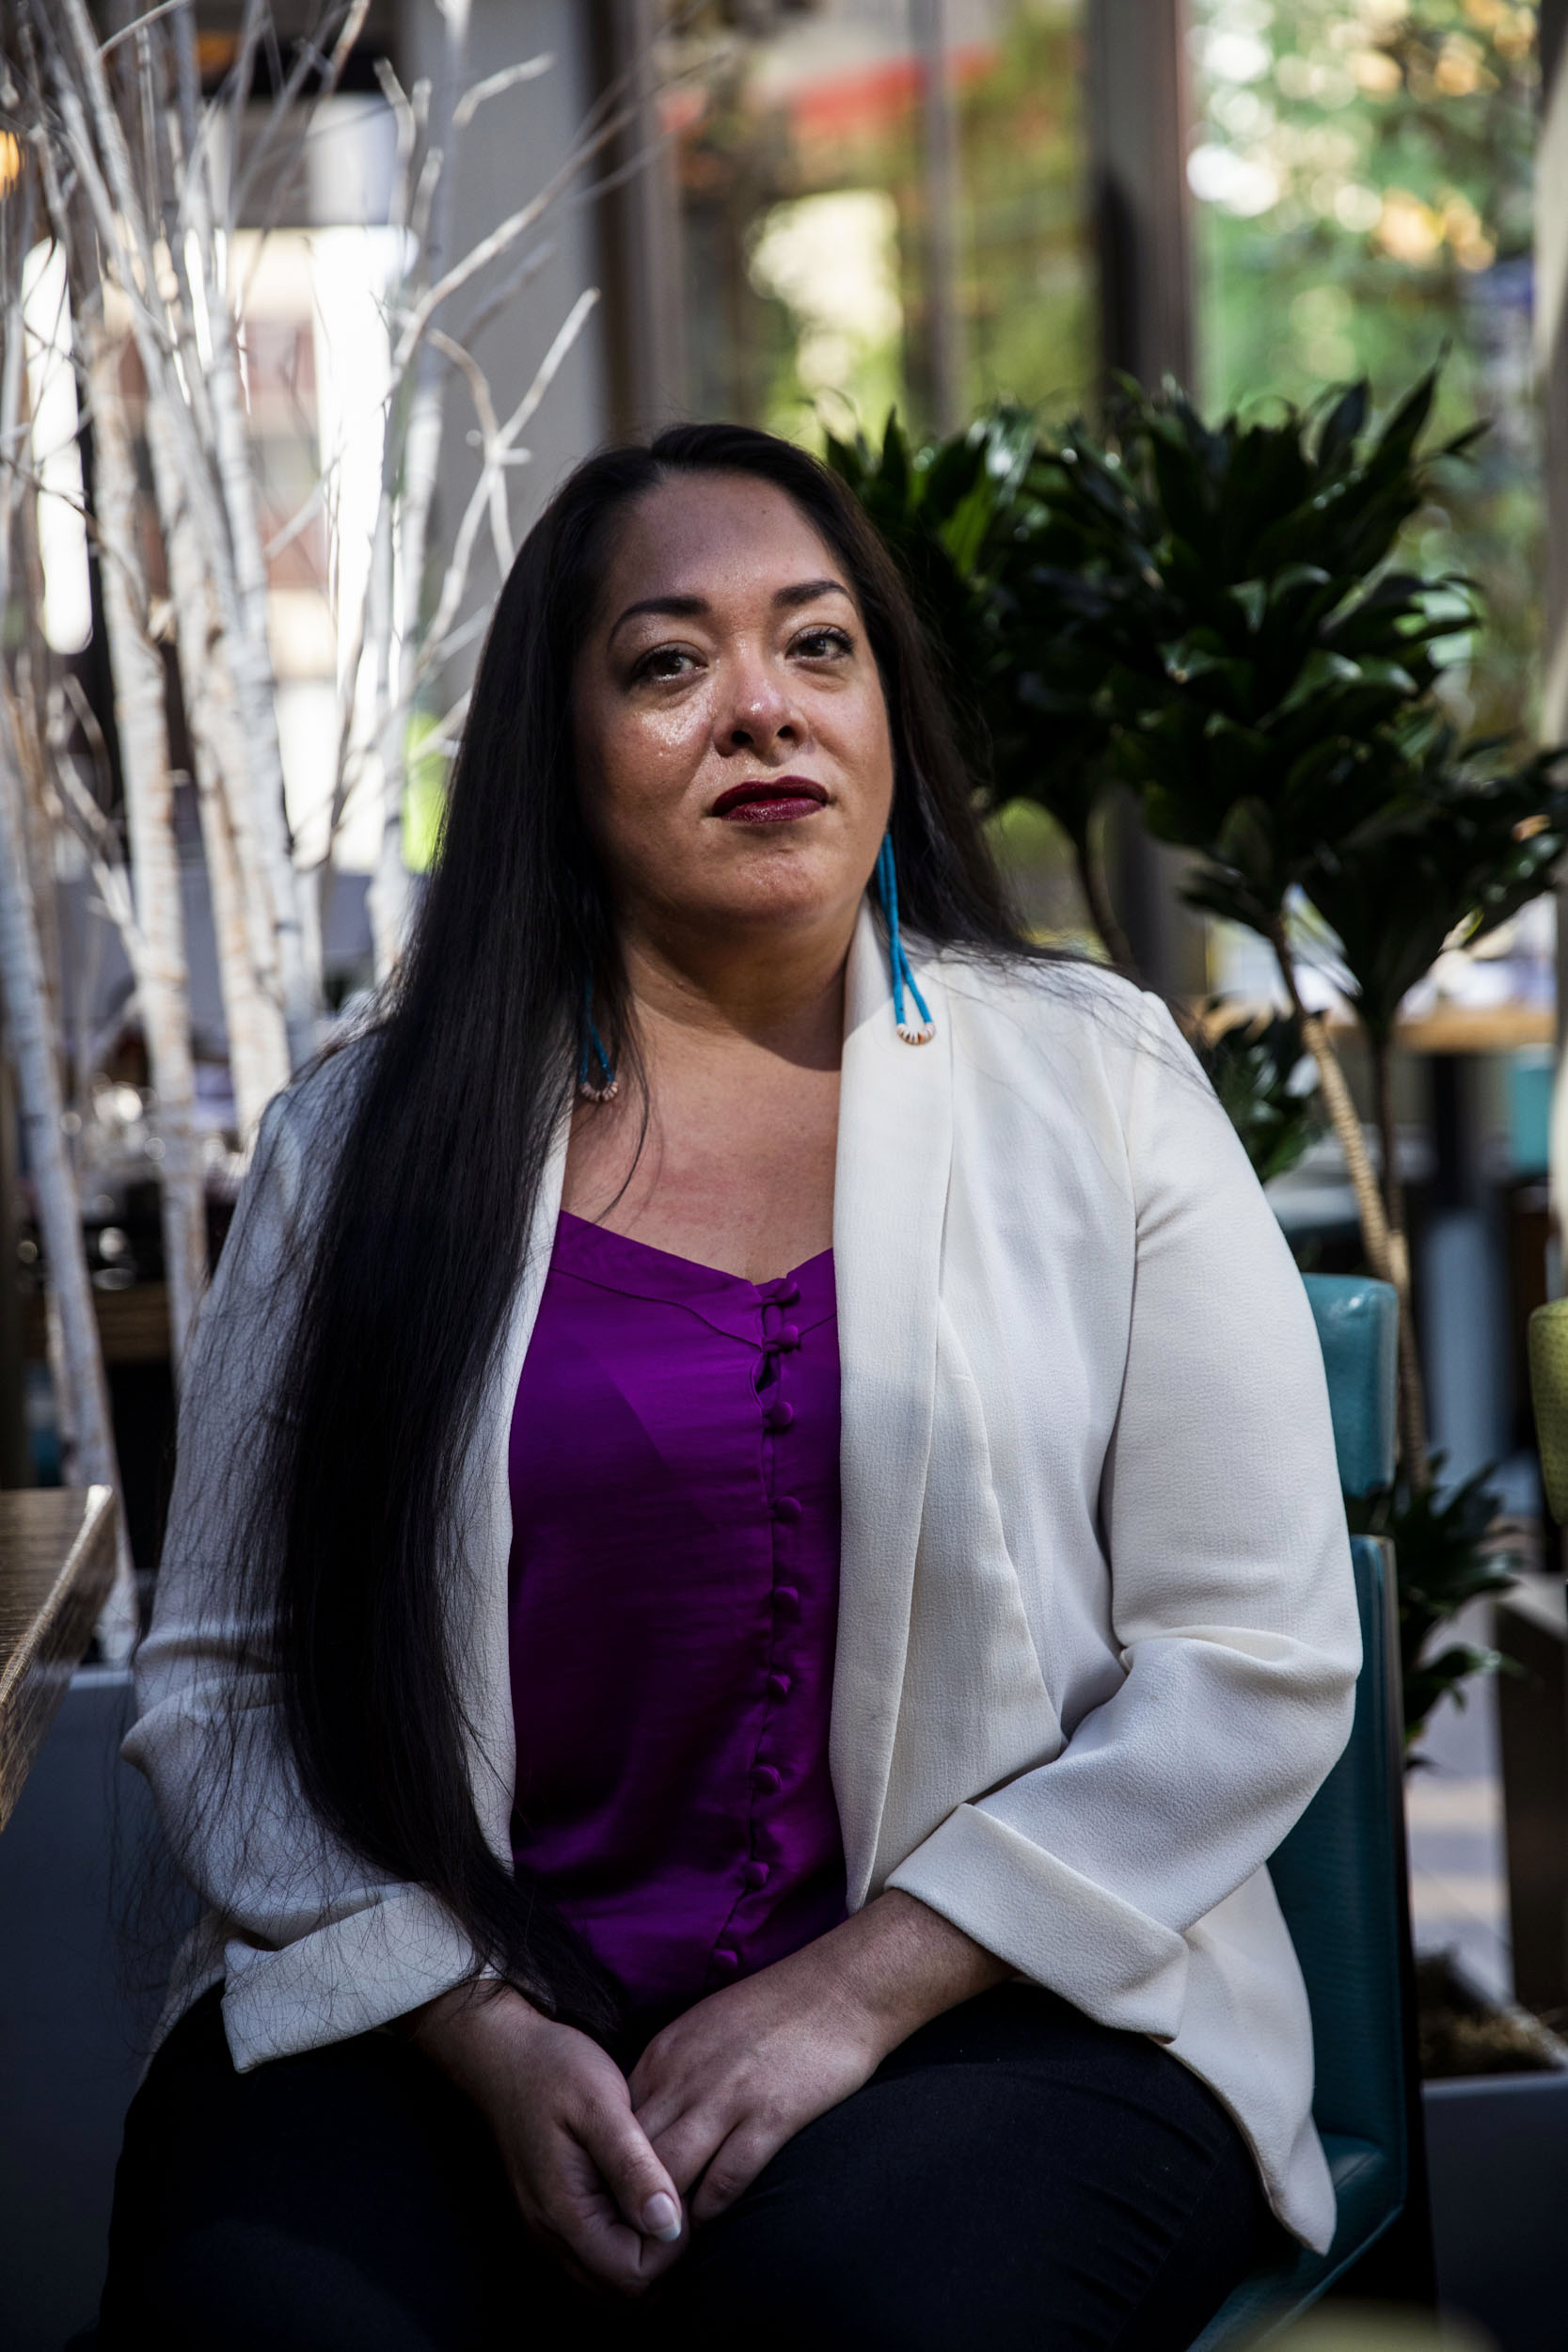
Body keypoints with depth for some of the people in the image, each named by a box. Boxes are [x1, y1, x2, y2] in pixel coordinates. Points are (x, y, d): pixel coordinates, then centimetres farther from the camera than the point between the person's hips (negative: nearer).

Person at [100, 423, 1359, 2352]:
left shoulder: (1091, 1080, 6)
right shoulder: (365, 1143, 8)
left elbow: (1258, 1658, 1)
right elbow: (216, 1678, 6)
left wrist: (861, 1985, -11)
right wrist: (485, 2030, -11)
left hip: (990, 1999, 0)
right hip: (444, 2021, 1)